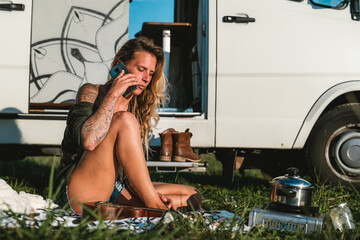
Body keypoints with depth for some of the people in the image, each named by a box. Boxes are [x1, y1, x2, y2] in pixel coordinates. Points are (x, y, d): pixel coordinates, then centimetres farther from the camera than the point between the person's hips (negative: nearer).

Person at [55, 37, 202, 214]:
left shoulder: (138, 110, 16)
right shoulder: (91, 92, -2)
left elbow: (134, 173, 11)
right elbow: (89, 141, -24)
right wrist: (112, 95, -16)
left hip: (115, 194, 6)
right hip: (79, 194, -6)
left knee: (192, 195, -2)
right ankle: (153, 203, -23)